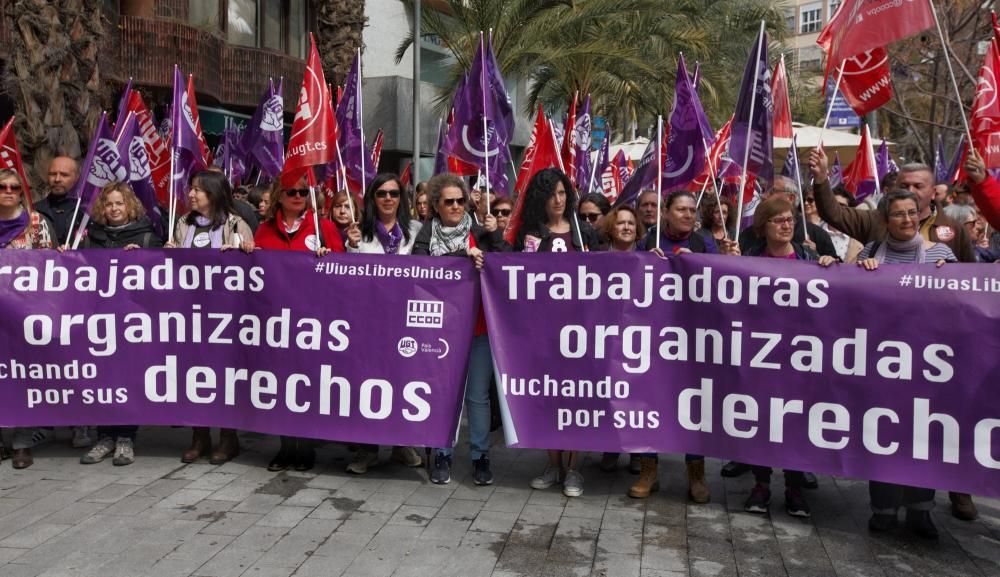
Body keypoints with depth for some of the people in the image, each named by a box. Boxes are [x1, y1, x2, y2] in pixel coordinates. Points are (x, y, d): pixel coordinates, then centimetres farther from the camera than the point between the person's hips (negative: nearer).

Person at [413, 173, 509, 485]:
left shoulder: (479, 233, 5)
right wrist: (462, 255, -21)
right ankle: (442, 454, 20)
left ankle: (480, 455, 15)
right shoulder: (427, 235, 4)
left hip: (478, 326, 0)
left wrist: (495, 235, -10)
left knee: (478, 395, 4)